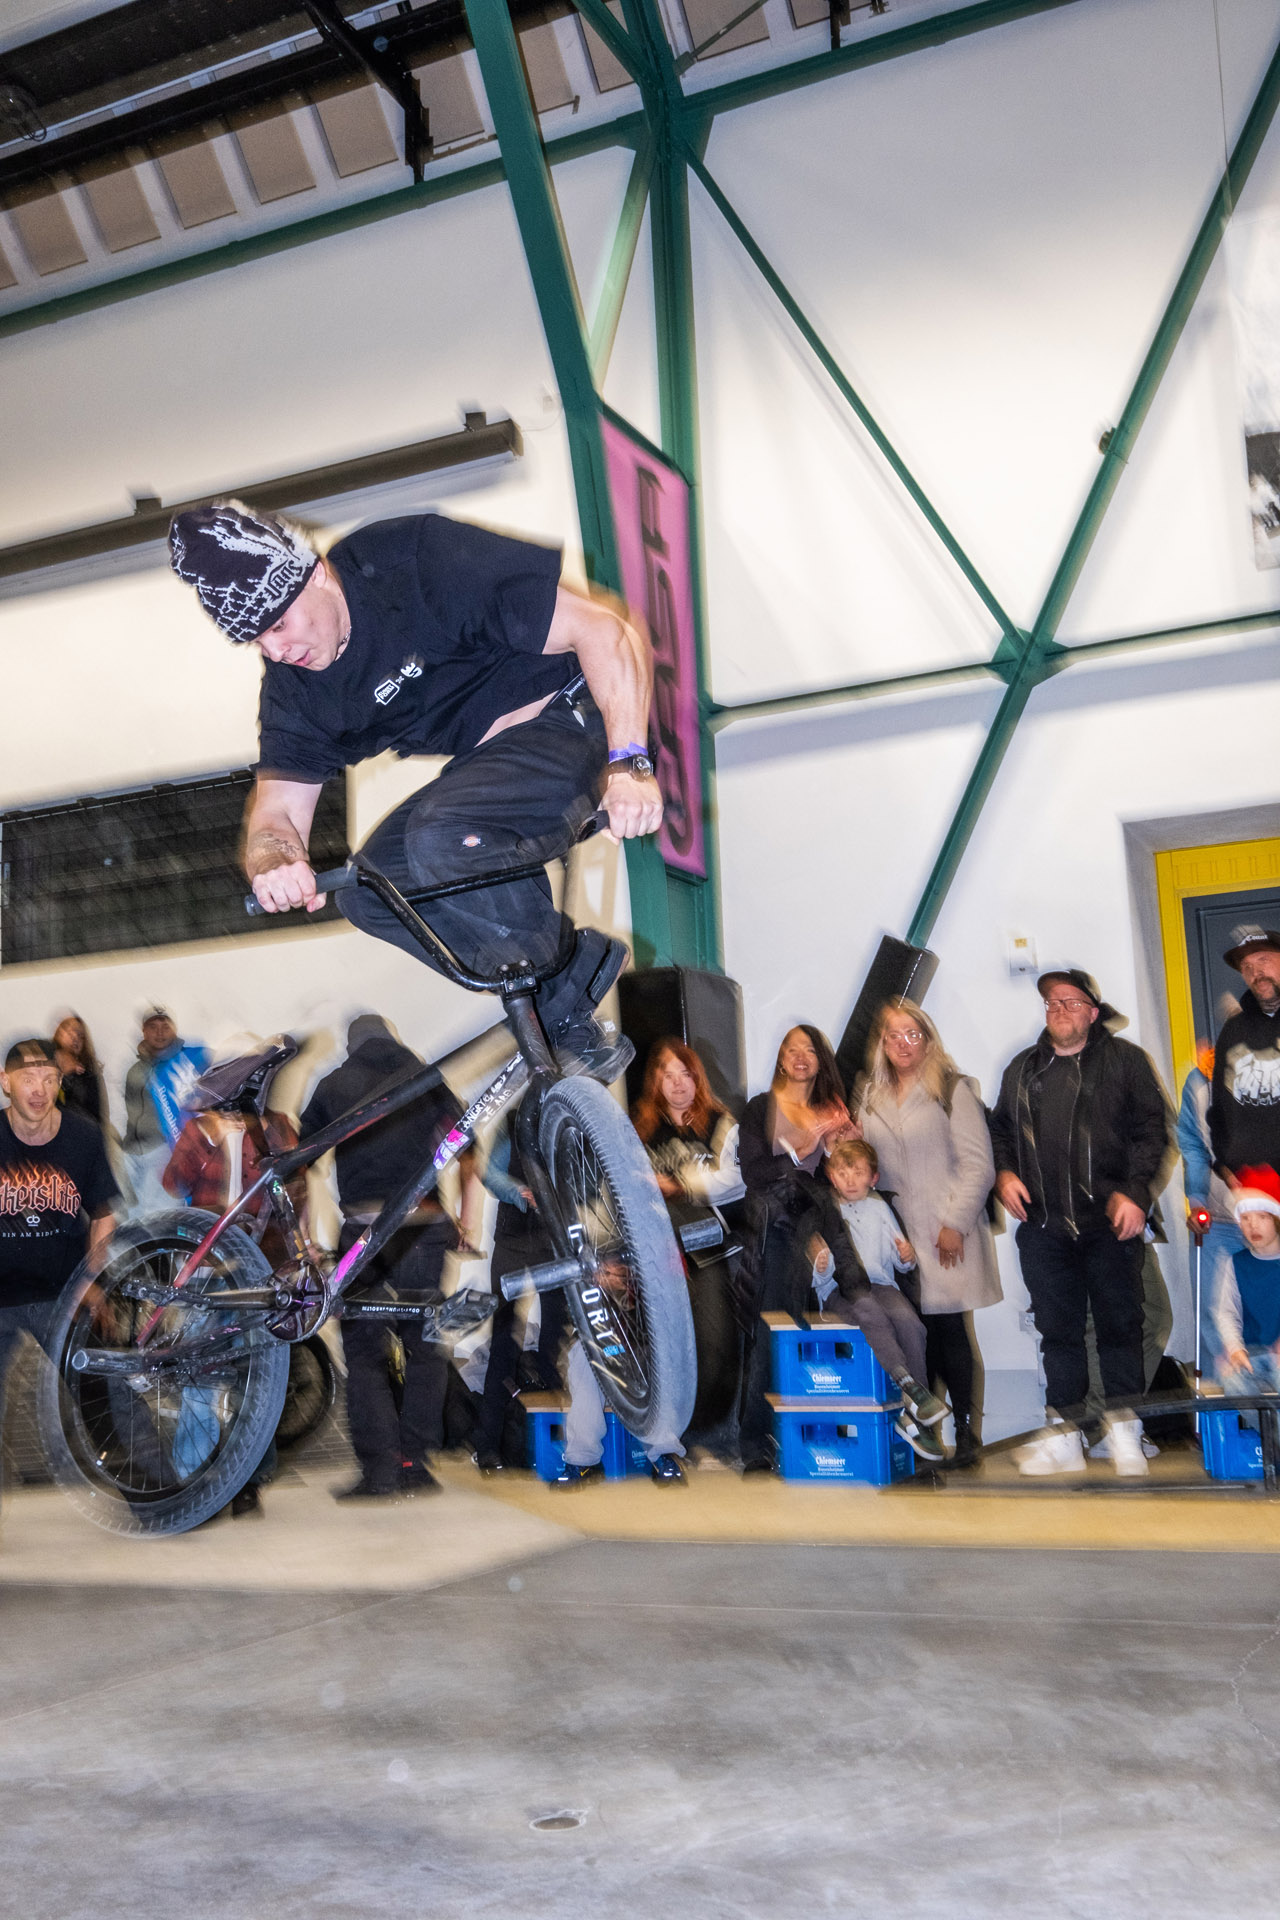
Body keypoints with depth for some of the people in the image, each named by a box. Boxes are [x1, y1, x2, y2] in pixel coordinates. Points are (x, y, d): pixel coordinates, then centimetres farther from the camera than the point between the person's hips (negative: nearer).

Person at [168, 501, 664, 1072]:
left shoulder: (418, 563, -22)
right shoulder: (293, 689, -1)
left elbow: (607, 631, -25)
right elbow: (277, 808, -3)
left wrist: (628, 763, -37)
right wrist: (275, 864, -29)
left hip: (568, 724, -8)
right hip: (483, 761, 8)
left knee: (440, 839, -32)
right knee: (367, 892, -10)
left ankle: (567, 996, -10)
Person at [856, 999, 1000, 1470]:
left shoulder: (952, 1089, -1)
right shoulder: (871, 1097, 14)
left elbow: (978, 1165, -5)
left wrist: (955, 1224, -10)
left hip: (945, 1235, -4)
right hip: (895, 1234, 4)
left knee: (948, 1329, -3)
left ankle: (964, 1432, 7)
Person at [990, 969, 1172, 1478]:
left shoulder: (1125, 1060, 5)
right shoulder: (1023, 1068, 17)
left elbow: (1151, 1129, -1)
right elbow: (1001, 1128, 23)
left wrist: (1135, 1191, -11)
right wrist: (1004, 1172, 5)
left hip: (1110, 1221, -3)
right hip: (1043, 1224, 3)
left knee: (1119, 1321, 1)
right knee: (1057, 1327, 6)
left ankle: (1123, 1427, 14)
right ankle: (1063, 1434, 13)